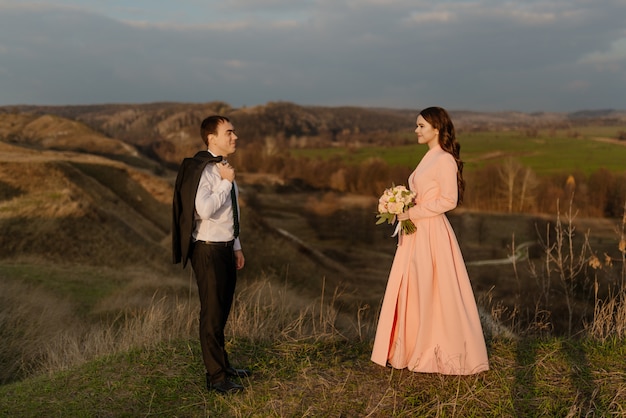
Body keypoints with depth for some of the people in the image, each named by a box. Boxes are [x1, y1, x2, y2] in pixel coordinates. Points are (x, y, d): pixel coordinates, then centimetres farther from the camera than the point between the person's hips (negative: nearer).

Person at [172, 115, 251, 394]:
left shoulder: (222, 168, 13)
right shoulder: (201, 169, -17)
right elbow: (205, 210, -31)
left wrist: (236, 247, 21)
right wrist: (226, 182, -20)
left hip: (226, 248, 9)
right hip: (209, 250, -9)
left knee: (222, 311, 17)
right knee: (212, 314, 0)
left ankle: (222, 365, 31)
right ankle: (215, 377, 10)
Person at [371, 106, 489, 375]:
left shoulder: (445, 160, -13)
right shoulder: (429, 158, 16)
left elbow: (449, 200, -19)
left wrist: (414, 212, -17)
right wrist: (404, 210, 6)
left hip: (431, 234, -9)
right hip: (417, 232, 9)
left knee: (432, 293, -2)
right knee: (413, 291, 11)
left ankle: (441, 353, 12)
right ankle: (416, 349, 21)